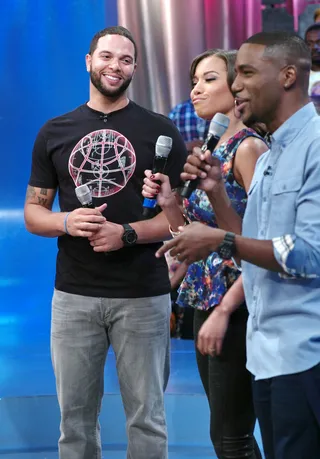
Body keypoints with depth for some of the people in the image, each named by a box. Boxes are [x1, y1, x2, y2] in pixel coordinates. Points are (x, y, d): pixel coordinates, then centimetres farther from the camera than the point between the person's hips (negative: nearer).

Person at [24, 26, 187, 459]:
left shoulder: (160, 131, 1)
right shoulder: (54, 133, 8)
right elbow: (33, 211, 10)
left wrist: (127, 233, -16)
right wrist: (66, 222, -12)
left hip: (143, 295, -2)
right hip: (73, 295, 2)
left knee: (146, 416, 5)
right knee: (75, 416, 9)